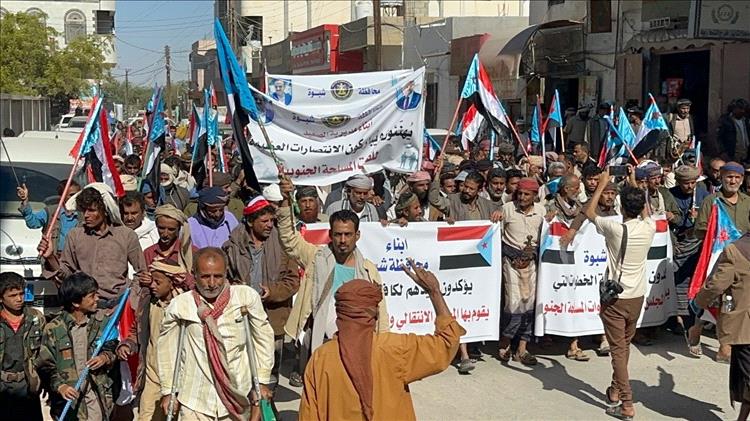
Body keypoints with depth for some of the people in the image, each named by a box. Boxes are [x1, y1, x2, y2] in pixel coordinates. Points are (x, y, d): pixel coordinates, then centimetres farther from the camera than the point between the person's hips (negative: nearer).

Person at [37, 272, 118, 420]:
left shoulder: (102, 320, 0)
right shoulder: (53, 329, -8)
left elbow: (112, 348, 11)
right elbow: (45, 365, -6)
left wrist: (106, 357, -10)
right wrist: (59, 386, -21)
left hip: (97, 398, 2)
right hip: (68, 400, -2)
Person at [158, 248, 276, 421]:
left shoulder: (246, 297, -7)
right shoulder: (179, 305, -6)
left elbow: (263, 337, 2)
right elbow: (166, 348, 6)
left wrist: (262, 382, 5)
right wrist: (168, 391, 9)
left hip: (237, 398, 1)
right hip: (194, 401, 0)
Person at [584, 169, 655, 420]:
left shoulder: (615, 228, -17)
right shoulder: (649, 228, -6)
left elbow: (589, 213, 1)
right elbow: (645, 212, 21)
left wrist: (602, 185, 9)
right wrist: (635, 186, 24)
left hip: (615, 297, -5)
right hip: (637, 296, 5)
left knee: (618, 349, -1)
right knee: (625, 344, 21)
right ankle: (615, 390, 33)